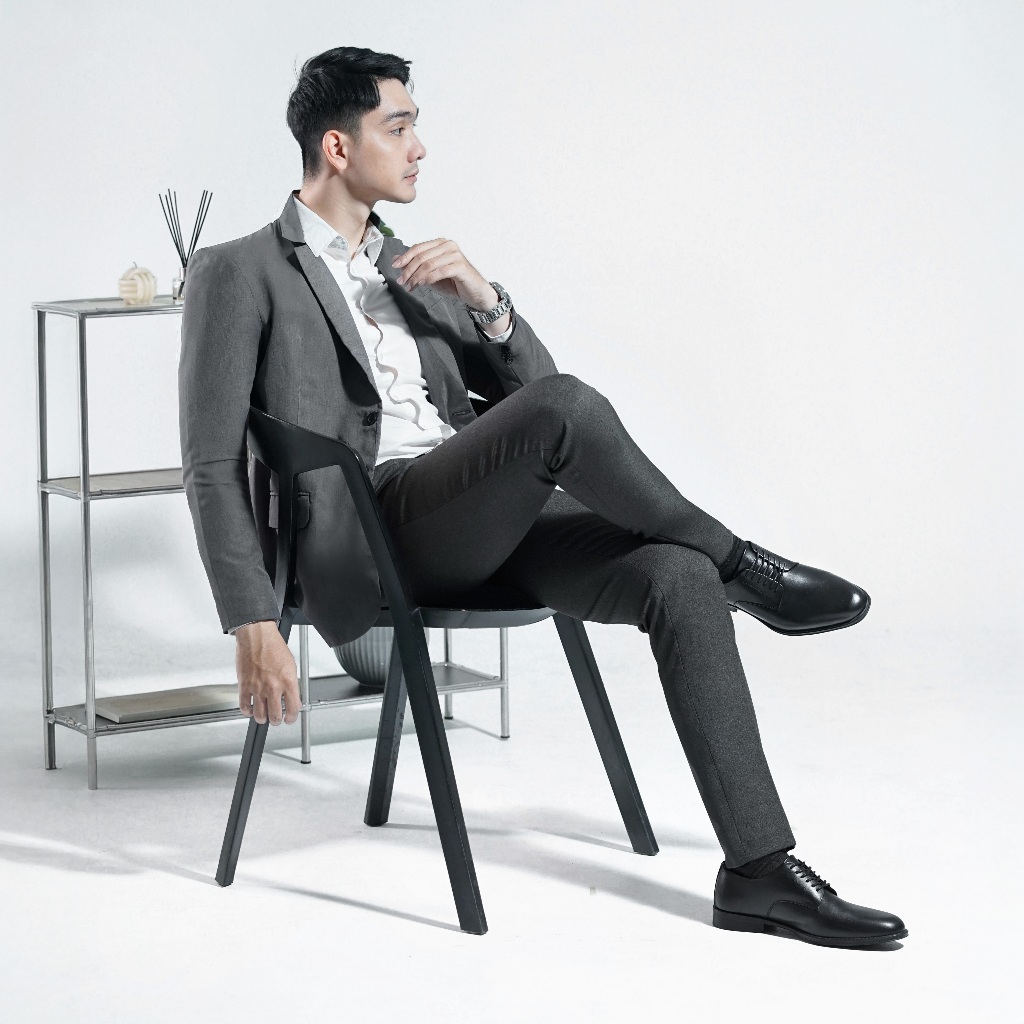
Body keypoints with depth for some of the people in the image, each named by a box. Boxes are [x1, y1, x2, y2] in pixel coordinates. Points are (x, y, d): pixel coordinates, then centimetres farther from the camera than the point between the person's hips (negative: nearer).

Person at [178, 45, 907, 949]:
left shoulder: (412, 269, 25)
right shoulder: (239, 274, 3)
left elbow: (527, 387, 20)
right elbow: (212, 466, -4)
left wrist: (485, 300, 0)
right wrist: (252, 626, -14)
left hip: (483, 525, 7)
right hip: (368, 537, -7)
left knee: (678, 577, -19)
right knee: (564, 407, -32)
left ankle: (760, 872, -19)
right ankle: (746, 568, -7)